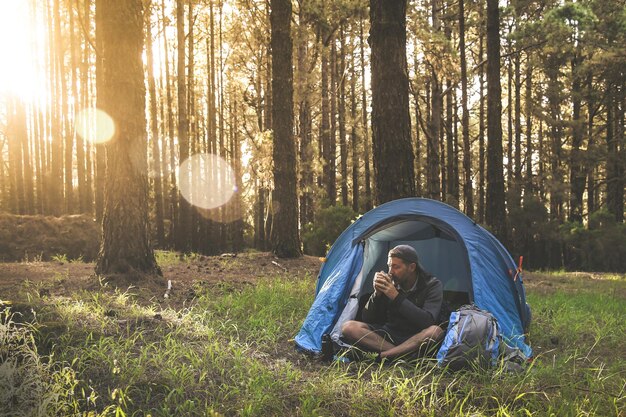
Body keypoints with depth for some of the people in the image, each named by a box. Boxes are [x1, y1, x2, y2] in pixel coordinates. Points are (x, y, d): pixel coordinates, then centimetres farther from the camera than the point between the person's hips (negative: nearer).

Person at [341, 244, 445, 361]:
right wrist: (377, 294, -16)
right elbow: (366, 319, 2)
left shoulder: (432, 285, -6)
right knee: (348, 327, -20)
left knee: (436, 331, -37)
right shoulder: (389, 283, 1)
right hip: (388, 335, 3)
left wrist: (396, 297, -26)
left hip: (416, 340, -3)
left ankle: (381, 356, -33)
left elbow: (427, 321, -23)